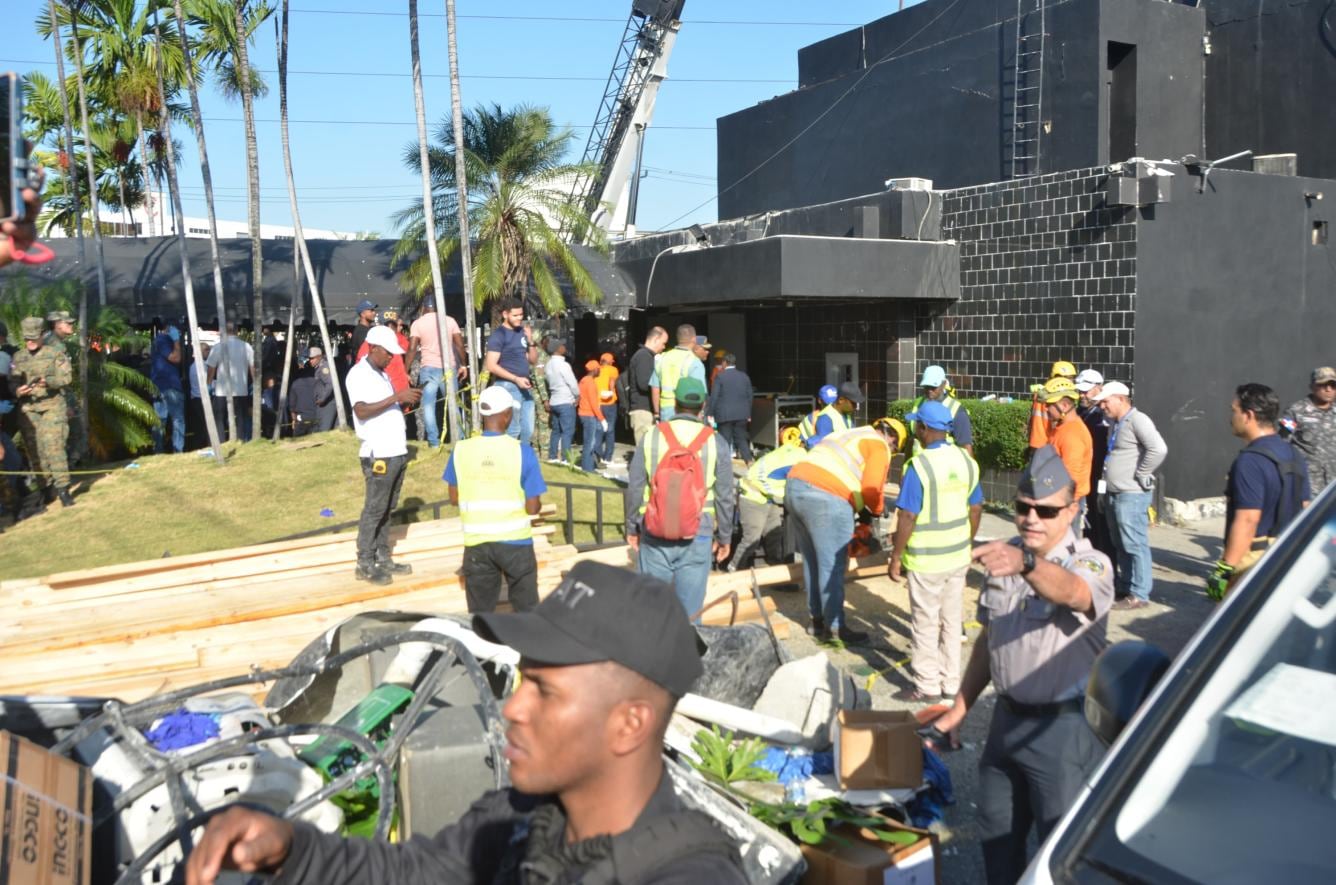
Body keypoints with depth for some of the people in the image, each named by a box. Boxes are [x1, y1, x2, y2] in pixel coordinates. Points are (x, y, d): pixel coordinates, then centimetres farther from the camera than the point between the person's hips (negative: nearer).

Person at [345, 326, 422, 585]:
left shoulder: (382, 374, 17)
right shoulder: (358, 374, -10)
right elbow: (362, 411, -22)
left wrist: (405, 401, 6)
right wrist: (396, 397, -24)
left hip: (396, 451, 9)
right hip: (378, 454, -9)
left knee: (387, 509, 12)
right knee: (374, 509, -4)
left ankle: (383, 559, 19)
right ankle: (364, 565, 2)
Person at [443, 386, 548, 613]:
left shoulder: (460, 450, -4)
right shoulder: (522, 452, -12)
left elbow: (455, 499, 6)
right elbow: (533, 507, -10)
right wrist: (536, 505, 12)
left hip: (476, 543, 2)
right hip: (515, 541, -2)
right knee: (527, 610, 14)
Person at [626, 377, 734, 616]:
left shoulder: (651, 437, -2)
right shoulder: (716, 443, -3)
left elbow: (634, 488, 1)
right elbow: (724, 497, 0)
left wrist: (632, 528, 13)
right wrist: (724, 537, 12)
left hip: (654, 535, 1)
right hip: (697, 536, -1)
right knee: (689, 607, 7)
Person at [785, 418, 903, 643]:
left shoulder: (849, 435, 31)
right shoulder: (879, 446, 6)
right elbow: (870, 490, -7)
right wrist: (877, 511, 13)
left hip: (795, 487, 9)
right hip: (826, 500, -8)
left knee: (812, 562, 19)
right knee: (832, 567, 2)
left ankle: (817, 619, 30)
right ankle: (834, 627, 10)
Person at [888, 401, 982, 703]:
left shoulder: (919, 466, -20)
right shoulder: (967, 461, 1)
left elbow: (907, 517, -19)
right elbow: (976, 510, 9)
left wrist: (896, 557, -10)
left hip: (926, 559, -6)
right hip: (958, 555, 6)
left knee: (926, 623, 6)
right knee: (952, 620, 16)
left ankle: (927, 686, 15)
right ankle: (951, 682, 27)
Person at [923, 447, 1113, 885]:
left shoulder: (1091, 564, -17)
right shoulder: (1004, 557, 2)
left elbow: (1071, 592, -43)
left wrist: (1026, 563, -63)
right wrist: (958, 710, 12)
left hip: (1063, 729, -6)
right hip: (1007, 718, 6)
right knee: (996, 833, 20)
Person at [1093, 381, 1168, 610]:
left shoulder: (1137, 420, -13)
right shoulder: (1114, 423, 16)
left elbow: (1159, 449, -26)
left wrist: (1141, 474, -16)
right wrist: (1104, 491, 19)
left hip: (1131, 495, -9)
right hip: (1114, 494, 9)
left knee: (1135, 545, -3)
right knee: (1121, 546, 16)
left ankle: (1139, 594, 3)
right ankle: (1124, 589, 25)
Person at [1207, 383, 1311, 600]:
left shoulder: (1250, 461, -19)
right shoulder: (1294, 455, 10)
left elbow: (1247, 521, -24)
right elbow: (1304, 508, 14)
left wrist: (1224, 571, -22)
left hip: (1254, 558, -9)